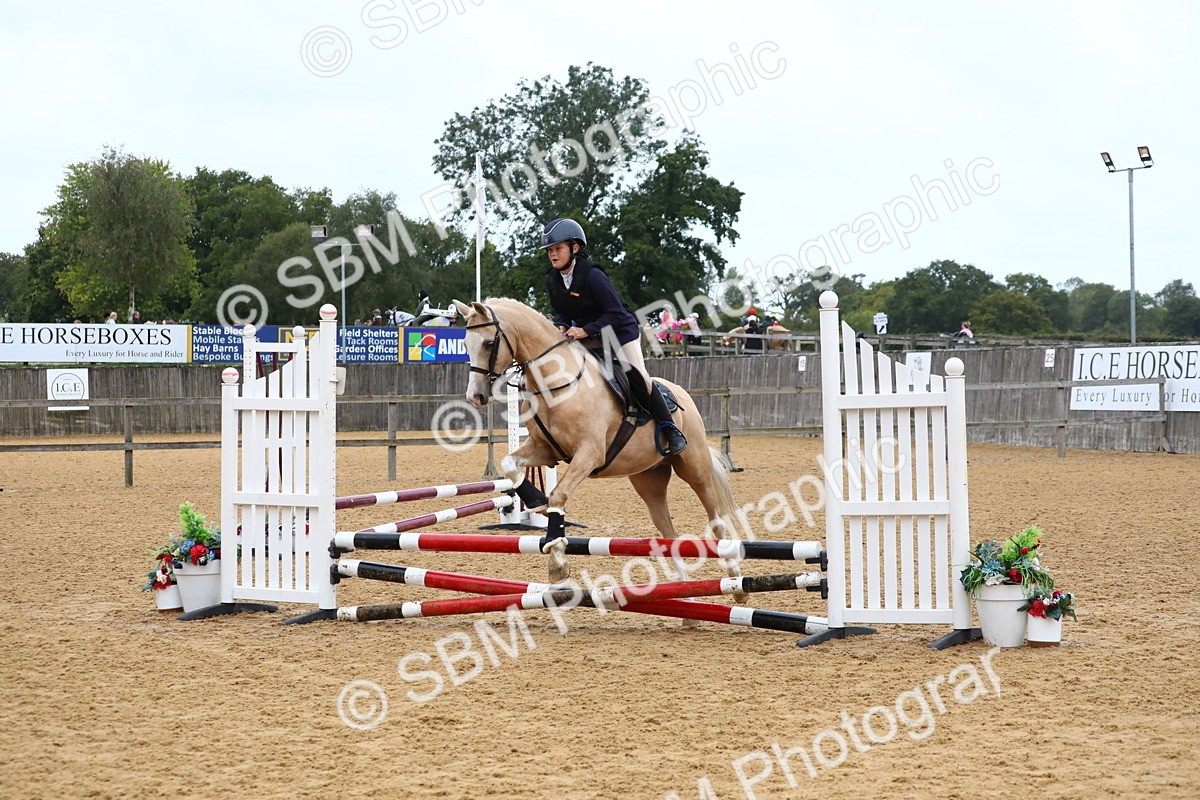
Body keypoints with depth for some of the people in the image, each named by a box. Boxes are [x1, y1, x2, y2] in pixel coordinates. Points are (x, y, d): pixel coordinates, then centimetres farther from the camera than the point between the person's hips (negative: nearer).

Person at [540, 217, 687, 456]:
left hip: (621, 331, -7)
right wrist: (563, 327, -15)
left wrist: (586, 330, -33)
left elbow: (615, 313, -28)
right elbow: (561, 312, 8)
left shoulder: (592, 275, -28)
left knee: (638, 379, -14)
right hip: (589, 337, 7)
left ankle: (669, 429, -1)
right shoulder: (552, 279, -7)